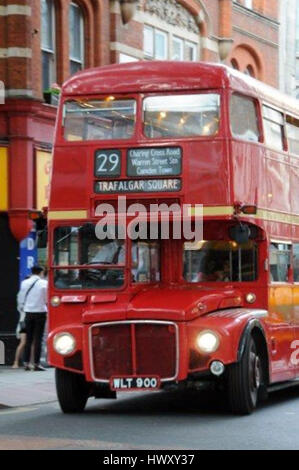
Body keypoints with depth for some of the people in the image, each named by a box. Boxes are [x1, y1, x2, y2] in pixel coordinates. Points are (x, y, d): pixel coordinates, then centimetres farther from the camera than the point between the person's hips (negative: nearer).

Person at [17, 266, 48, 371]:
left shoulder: (25, 283, 3)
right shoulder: (44, 283, -7)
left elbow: (20, 298, 7)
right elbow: (47, 299, -5)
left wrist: (22, 307, 22)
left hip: (28, 312, 3)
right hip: (40, 312, -3)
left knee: (28, 339, 9)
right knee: (38, 339, -1)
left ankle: (26, 363, 7)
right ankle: (36, 364, -3)